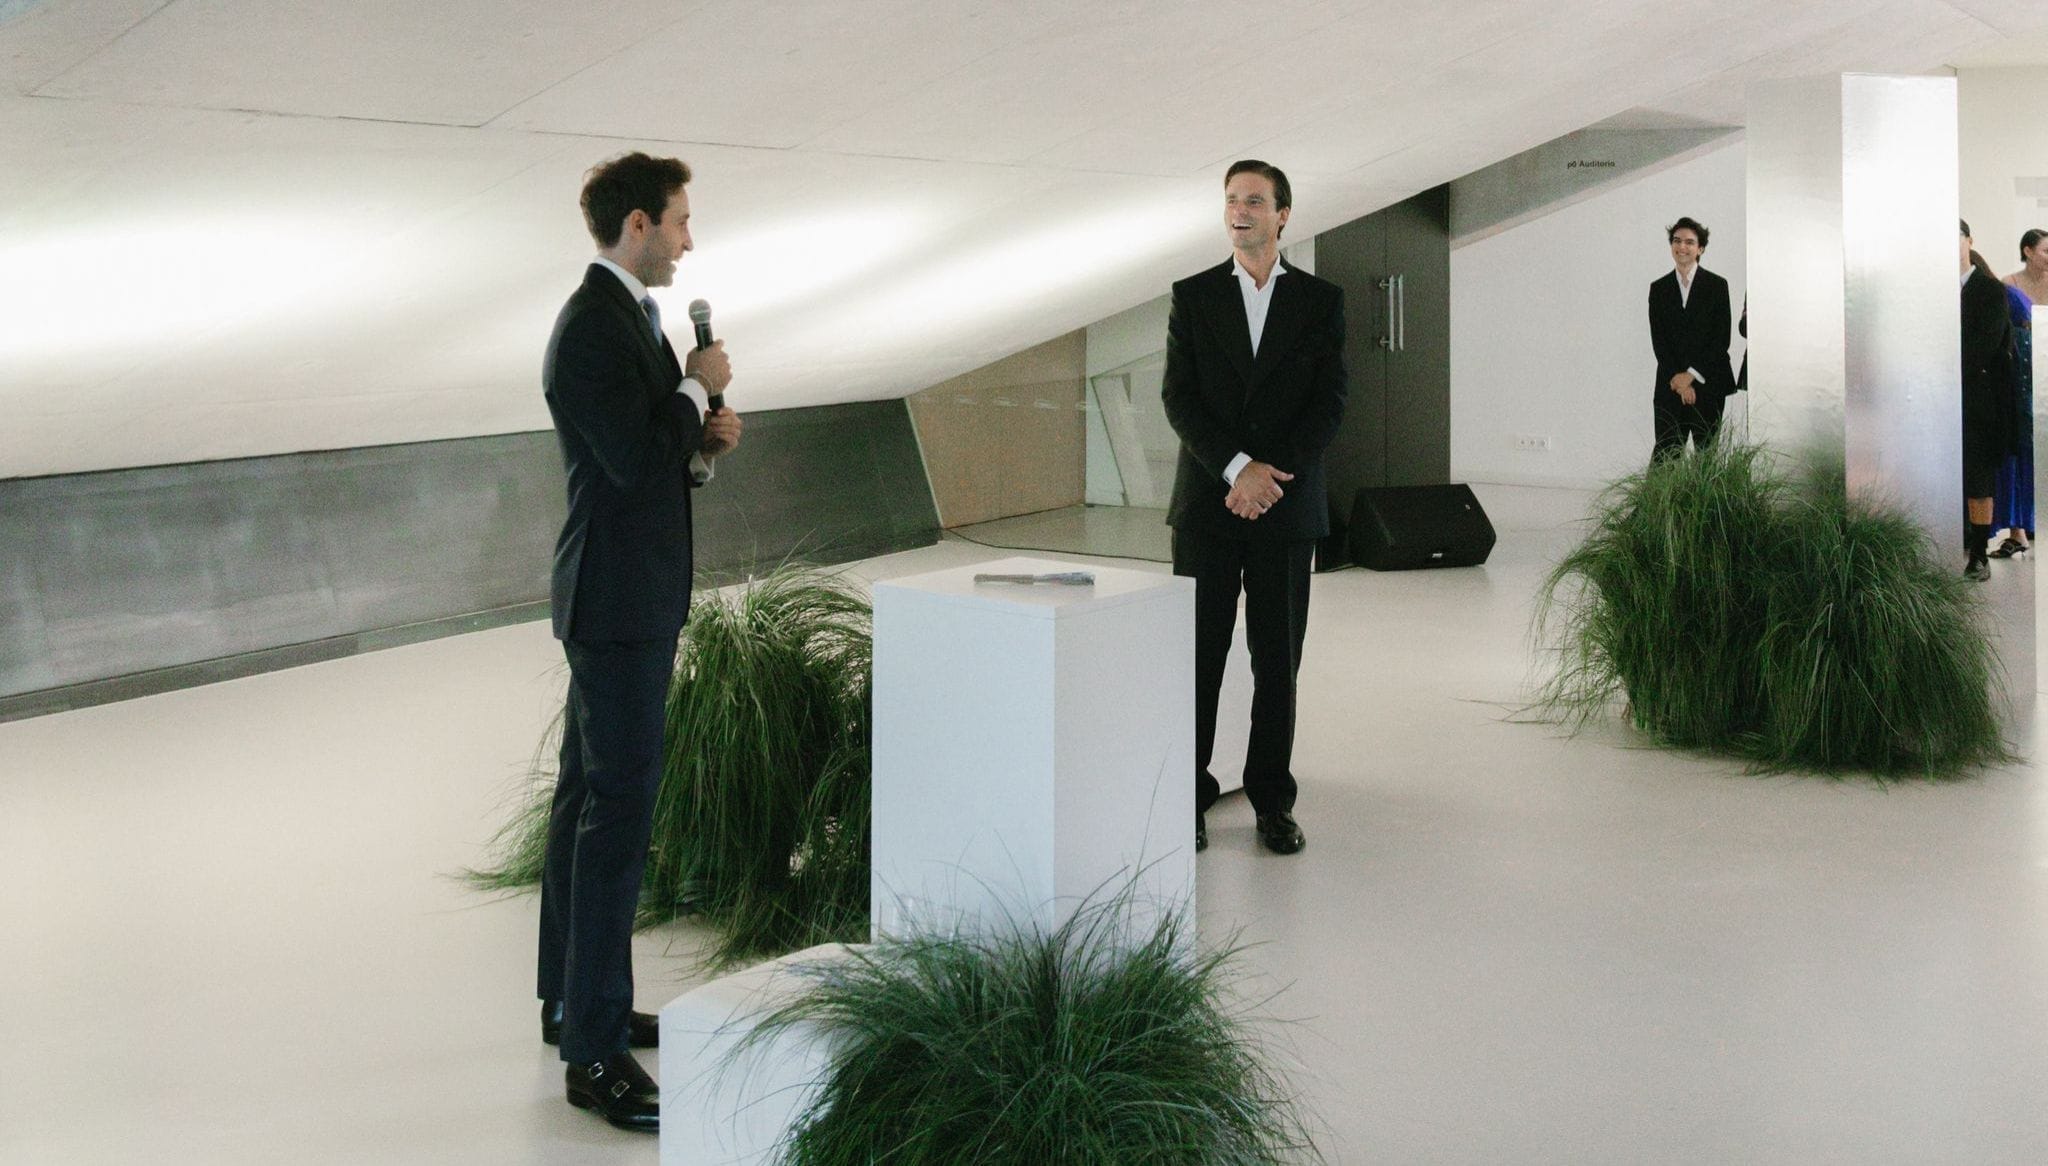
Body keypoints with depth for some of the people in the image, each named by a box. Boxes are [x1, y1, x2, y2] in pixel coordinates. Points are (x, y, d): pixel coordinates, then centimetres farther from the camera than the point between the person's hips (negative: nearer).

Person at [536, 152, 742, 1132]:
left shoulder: (624, 317, 14)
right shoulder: (594, 329, -18)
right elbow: (635, 463, -25)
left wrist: (701, 439, 1)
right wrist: (700, 389, -12)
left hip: (631, 597, 11)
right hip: (619, 602, -11)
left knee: (588, 799, 17)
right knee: (619, 812, -9)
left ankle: (571, 1001, 29)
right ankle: (595, 1053, -5)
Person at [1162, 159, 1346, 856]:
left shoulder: (1322, 301, 6)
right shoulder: (1193, 297, 6)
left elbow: (1331, 404, -1)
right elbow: (1178, 399, -2)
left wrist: (1271, 475, -13)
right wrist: (1238, 469, -15)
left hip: (1287, 508, 0)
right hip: (1207, 504, 0)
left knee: (1278, 661, 5)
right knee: (1198, 656, 2)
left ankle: (1273, 802, 13)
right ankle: (1189, 797, 9)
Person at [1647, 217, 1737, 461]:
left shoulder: (1717, 285, 4)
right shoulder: (1659, 288, 10)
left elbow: (1722, 337, -2)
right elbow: (1657, 339, 4)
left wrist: (1692, 374, -9)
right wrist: (1677, 379, -8)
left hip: (1708, 383, -1)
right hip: (1670, 384, 1)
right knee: (1665, 453, -5)